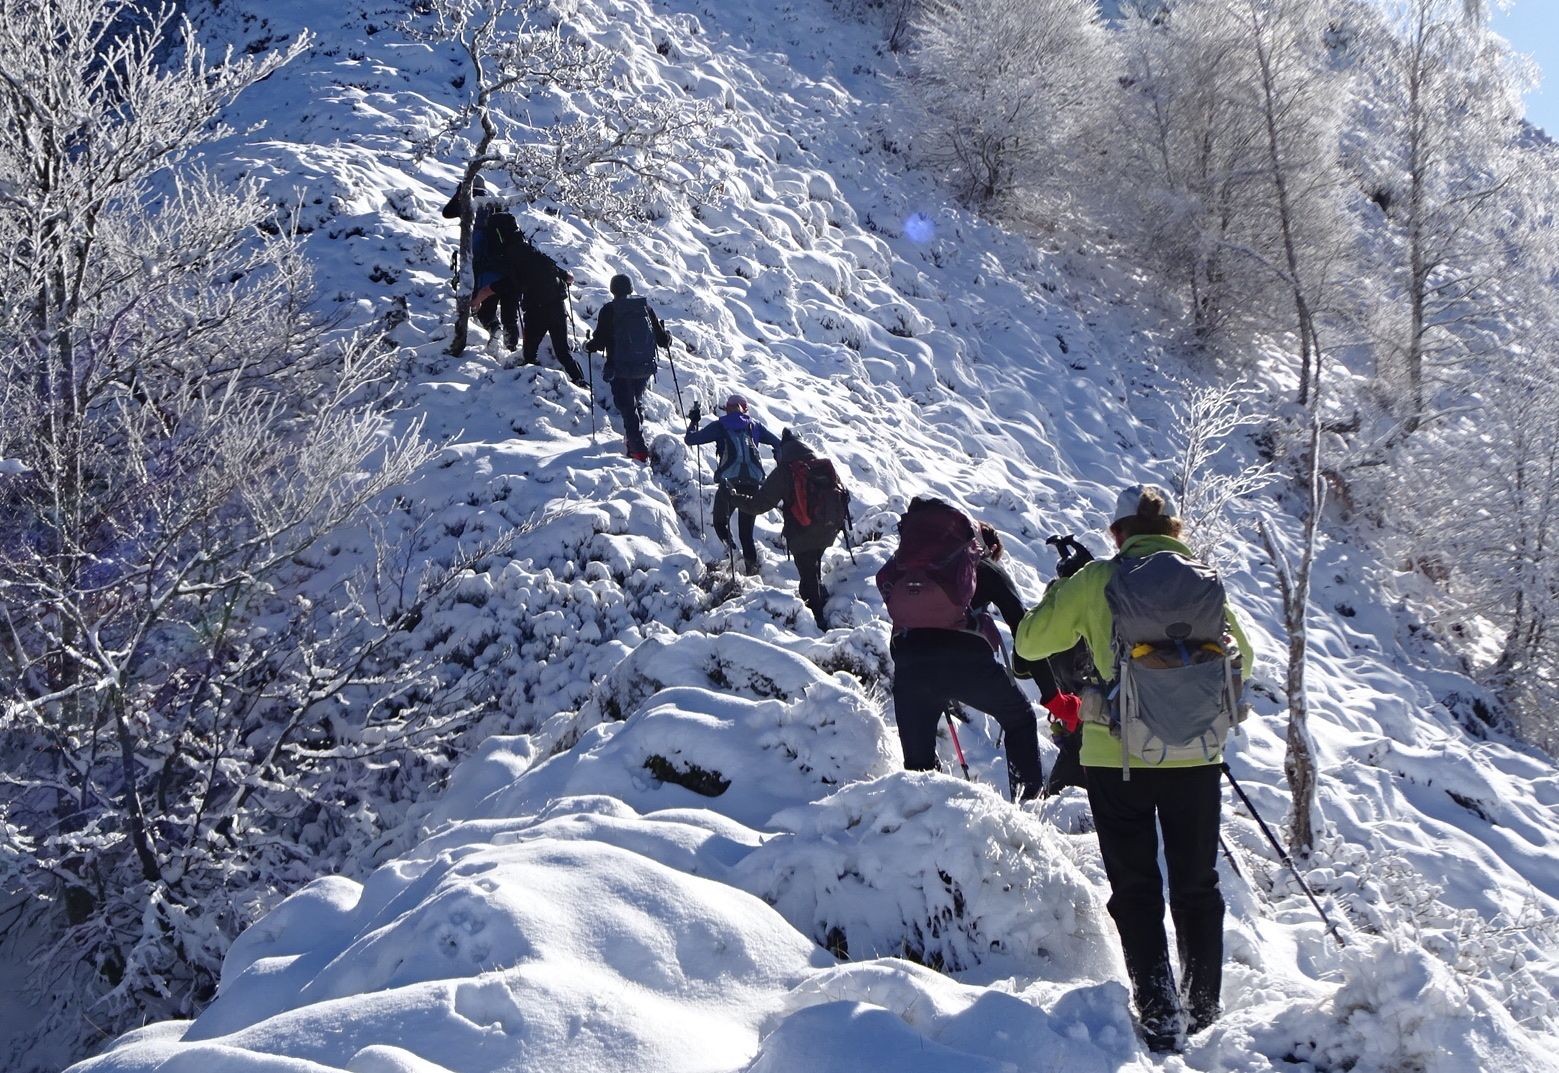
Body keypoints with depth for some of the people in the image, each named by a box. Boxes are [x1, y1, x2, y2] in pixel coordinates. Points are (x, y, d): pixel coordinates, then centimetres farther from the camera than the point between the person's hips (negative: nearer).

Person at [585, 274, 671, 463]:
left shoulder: (609, 310, -9)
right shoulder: (645, 307, 1)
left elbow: (600, 341, -9)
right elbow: (662, 339, 4)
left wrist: (588, 346, 13)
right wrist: (667, 337, 28)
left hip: (620, 370, -4)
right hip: (645, 367, 4)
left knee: (627, 408, -1)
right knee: (637, 402, 24)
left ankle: (639, 450, -12)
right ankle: (633, 440, 35)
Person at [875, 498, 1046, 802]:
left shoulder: (902, 570, 29)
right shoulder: (987, 570, 20)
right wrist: (1053, 695, 19)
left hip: (908, 664, 2)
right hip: (968, 659, -2)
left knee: (918, 759, 13)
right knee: (1020, 719, 23)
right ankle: (1029, 795, 16)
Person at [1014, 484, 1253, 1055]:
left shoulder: (1096, 582, -7)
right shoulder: (1209, 582, 2)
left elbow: (1031, 641, 3)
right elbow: (1241, 659, 15)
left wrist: (1060, 592, 19)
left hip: (1118, 757, -2)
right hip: (1198, 757, 3)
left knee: (1135, 887, 8)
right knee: (1197, 884, 18)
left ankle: (1160, 1014, 2)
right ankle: (1204, 1008, 27)